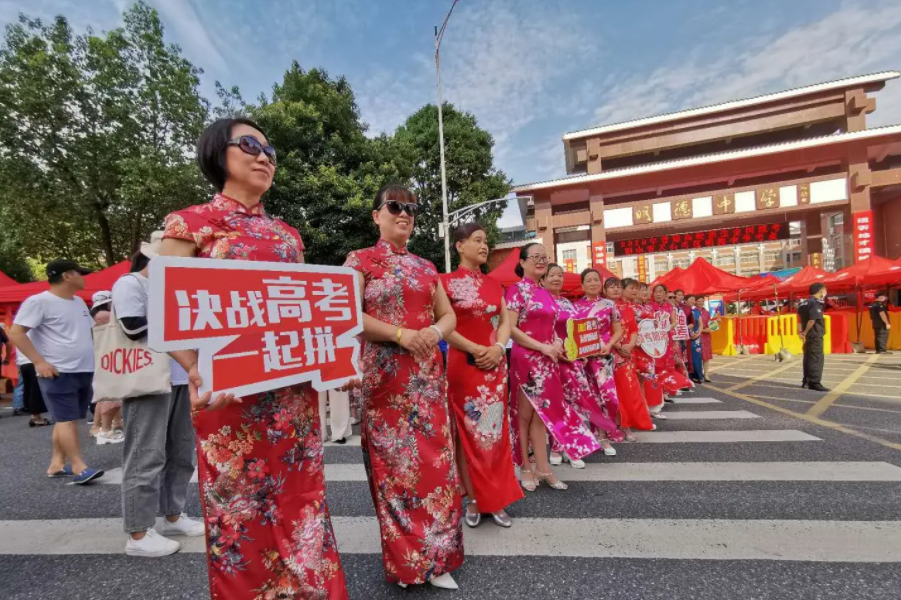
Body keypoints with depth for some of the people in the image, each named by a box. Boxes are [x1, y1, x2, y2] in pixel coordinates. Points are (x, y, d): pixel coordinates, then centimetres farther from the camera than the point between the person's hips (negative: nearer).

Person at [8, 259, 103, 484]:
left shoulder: (79, 302, 15)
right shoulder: (40, 301, -10)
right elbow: (16, 333, -13)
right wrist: (39, 362, -19)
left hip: (84, 371, 8)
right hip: (58, 373, -8)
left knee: (66, 419, 12)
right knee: (67, 419, -6)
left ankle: (57, 464, 21)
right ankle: (79, 468, -5)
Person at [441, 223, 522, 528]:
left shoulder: (494, 284, 12)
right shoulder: (447, 282, -6)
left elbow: (505, 321, 9)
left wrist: (498, 347, -9)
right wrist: (475, 349, -16)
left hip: (495, 364, 5)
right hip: (463, 364, -5)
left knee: (495, 429, 11)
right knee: (467, 431, 5)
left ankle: (496, 499, 25)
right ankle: (473, 500, 21)